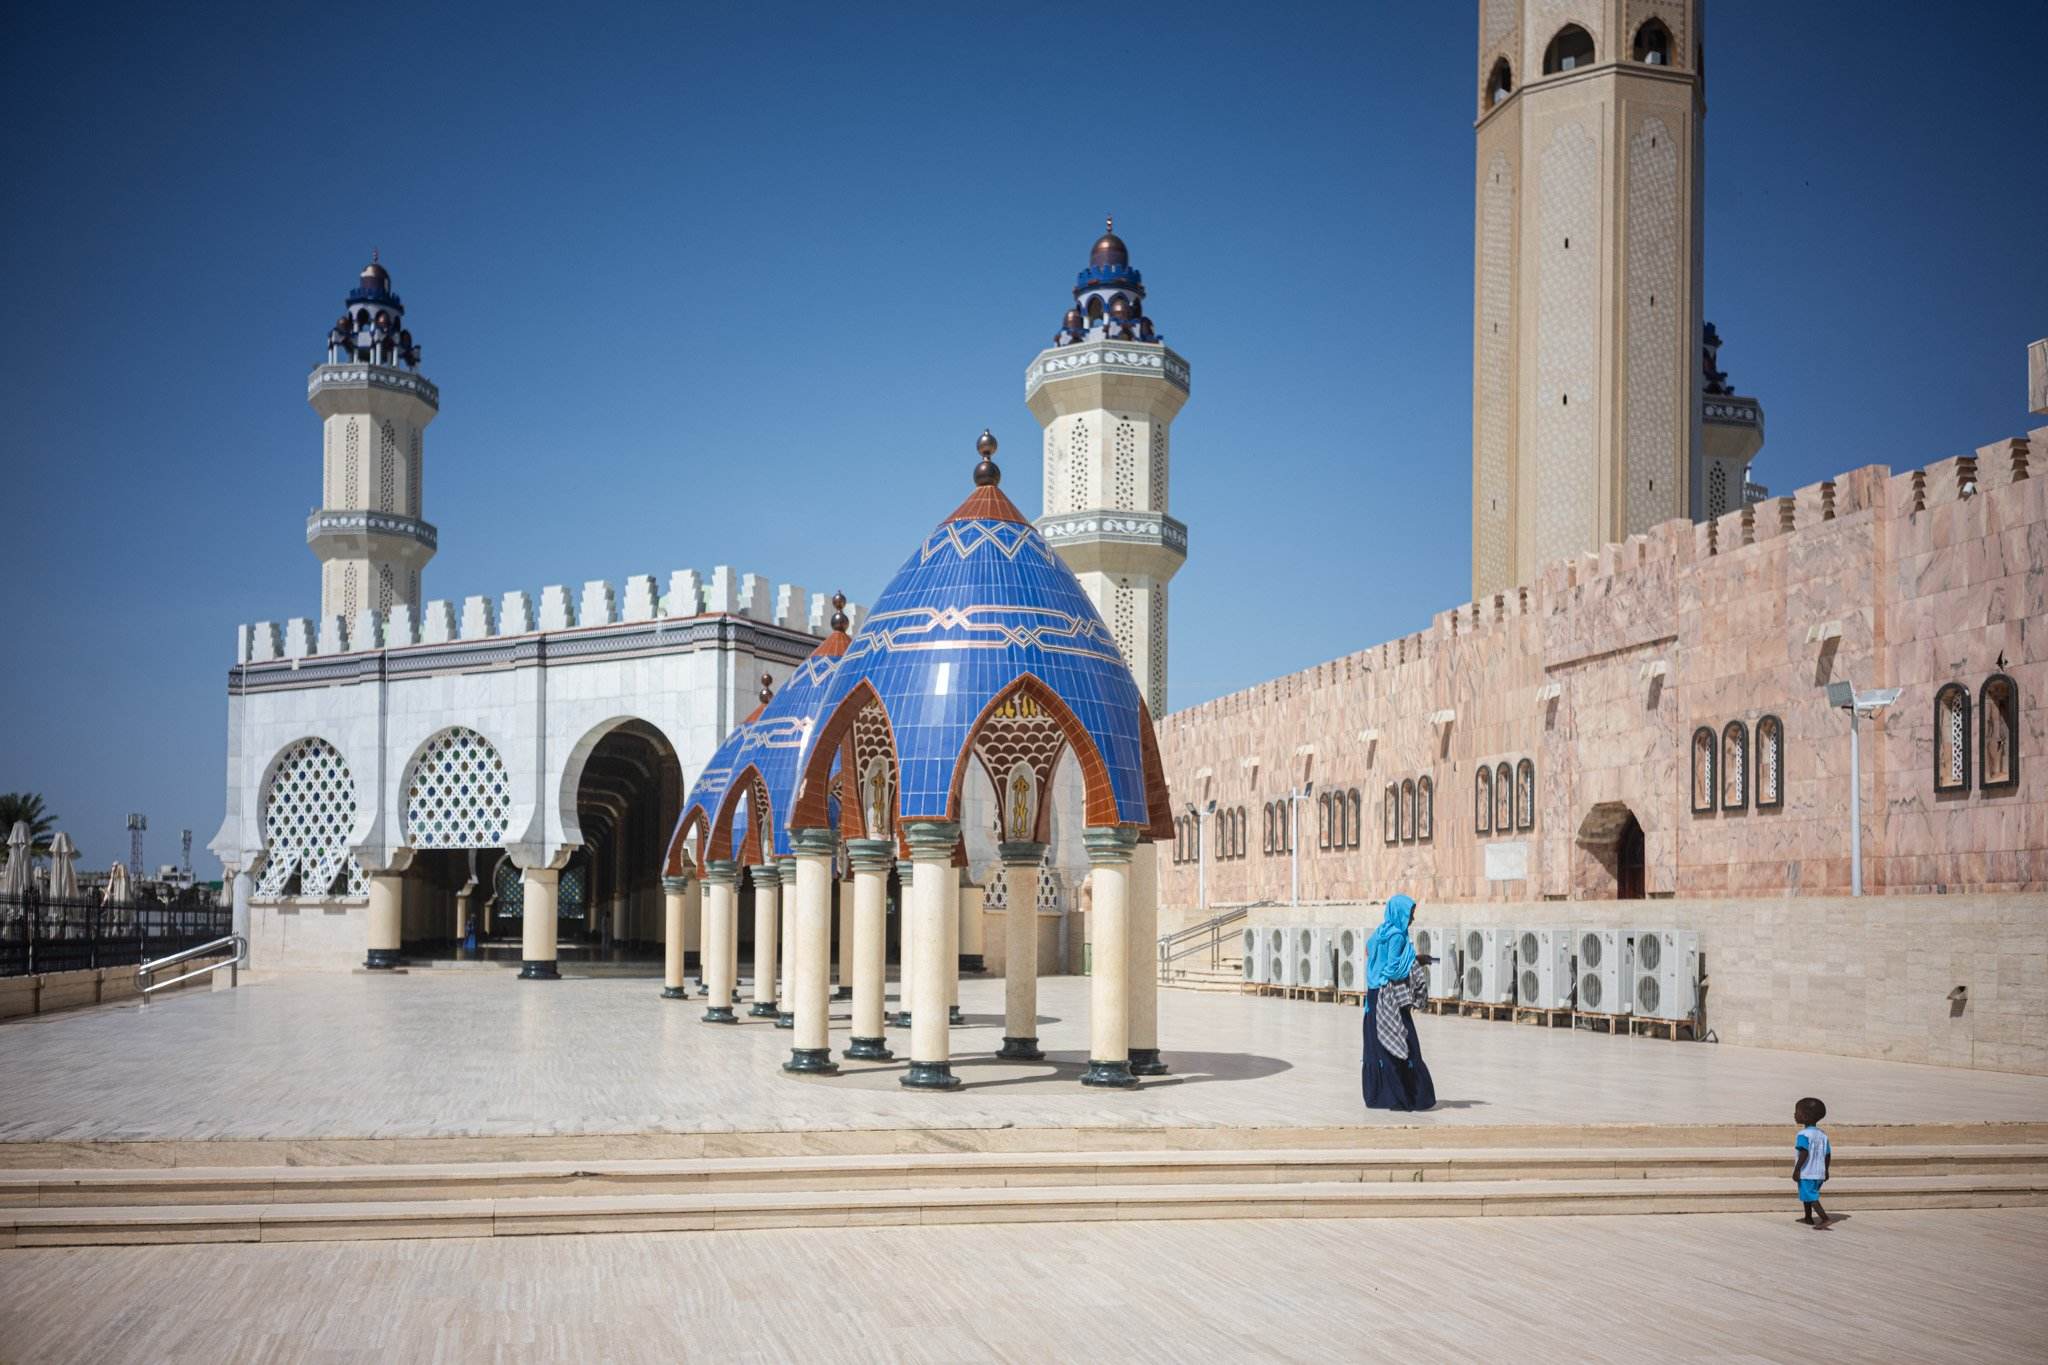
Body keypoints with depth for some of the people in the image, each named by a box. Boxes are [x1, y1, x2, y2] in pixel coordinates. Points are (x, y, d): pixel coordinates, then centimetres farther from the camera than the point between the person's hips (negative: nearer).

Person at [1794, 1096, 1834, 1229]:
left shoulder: (1803, 1135, -18)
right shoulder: (1822, 1135, 8)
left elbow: (1804, 1153, -28)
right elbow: (1827, 1154, 12)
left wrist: (1796, 1169, -24)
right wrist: (1826, 1170, 23)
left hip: (1806, 1173, -9)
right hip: (1819, 1172, 9)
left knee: (1810, 1197, -6)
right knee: (1807, 1195, 23)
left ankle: (1825, 1218, -17)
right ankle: (1808, 1218, 32)